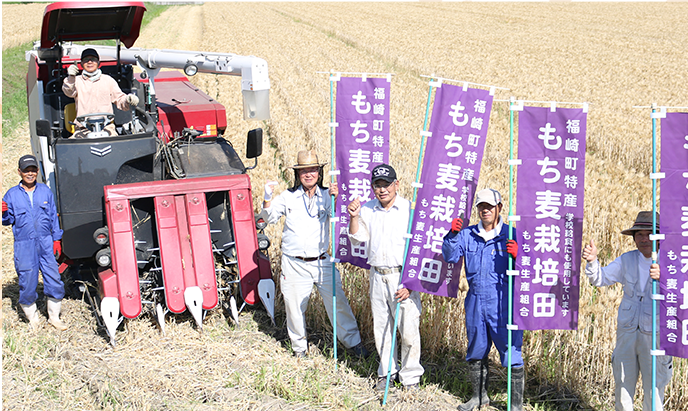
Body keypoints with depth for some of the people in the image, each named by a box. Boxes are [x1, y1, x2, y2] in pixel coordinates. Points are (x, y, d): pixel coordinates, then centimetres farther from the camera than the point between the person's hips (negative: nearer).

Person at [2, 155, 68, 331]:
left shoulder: (45, 191, 9)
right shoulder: (12, 194, 4)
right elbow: (8, 220, 6)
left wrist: (56, 239, 12)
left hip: (45, 244, 2)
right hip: (24, 246, -1)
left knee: (54, 281, 0)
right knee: (27, 284, 1)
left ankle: (54, 317, 16)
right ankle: (33, 318, 19)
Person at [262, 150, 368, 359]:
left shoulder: (326, 196, 2)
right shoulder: (288, 197, 4)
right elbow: (270, 218, -1)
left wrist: (335, 199, -30)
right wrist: (268, 198, -18)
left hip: (322, 262, 0)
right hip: (294, 263, 0)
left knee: (337, 302, 2)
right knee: (295, 306, 8)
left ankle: (353, 341, 19)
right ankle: (299, 346, 30)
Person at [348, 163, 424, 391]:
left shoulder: (409, 210, -7)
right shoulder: (367, 210, 7)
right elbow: (357, 239, 7)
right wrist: (354, 217, -10)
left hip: (402, 276, -4)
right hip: (377, 276, 4)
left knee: (409, 330, -3)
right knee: (381, 329, 12)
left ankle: (410, 376, 13)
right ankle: (387, 372, 29)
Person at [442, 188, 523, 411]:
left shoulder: (511, 235, -2)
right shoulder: (468, 235, 9)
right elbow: (450, 256, -1)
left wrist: (517, 256, -27)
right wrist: (453, 235, -17)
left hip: (503, 303, -4)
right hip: (475, 302, 4)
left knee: (511, 352, -3)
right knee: (476, 351, 17)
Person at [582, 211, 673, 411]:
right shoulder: (627, 260, 2)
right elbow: (600, 279, 5)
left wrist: (663, 278, -40)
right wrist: (592, 260, -15)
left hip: (655, 334, -3)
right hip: (627, 332, 3)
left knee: (654, 391, 4)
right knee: (623, 389, 11)